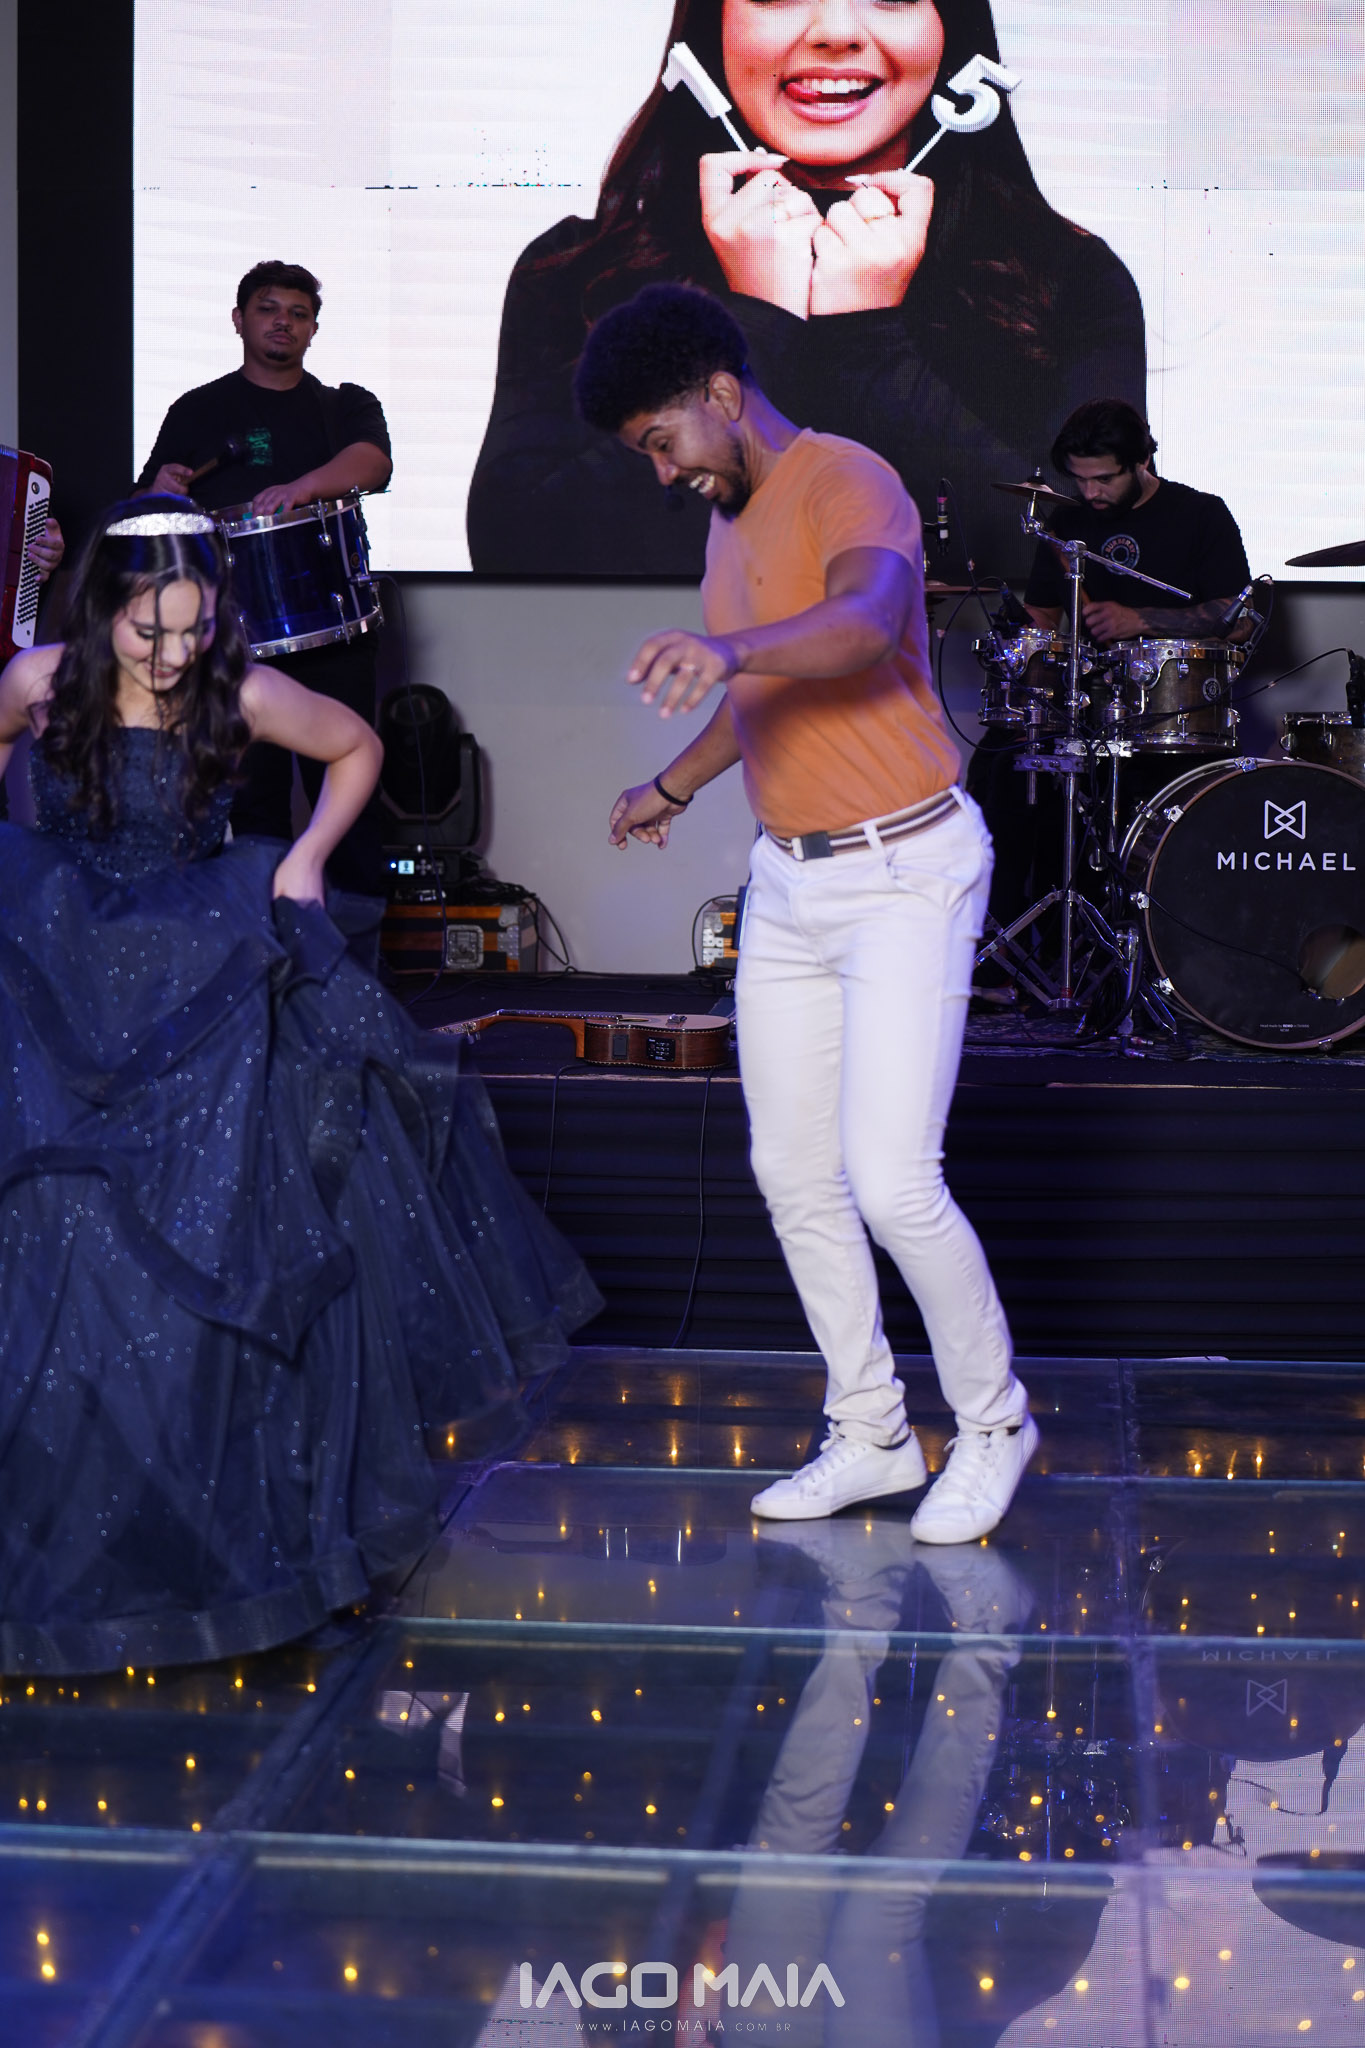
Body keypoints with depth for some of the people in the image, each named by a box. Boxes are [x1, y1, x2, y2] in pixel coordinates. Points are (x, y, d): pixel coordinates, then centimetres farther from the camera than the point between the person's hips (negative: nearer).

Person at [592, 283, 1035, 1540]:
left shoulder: (846, 483, -14)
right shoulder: (731, 520, 14)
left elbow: (868, 617, -37)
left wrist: (730, 650, -54)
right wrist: (675, 787, 41)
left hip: (905, 876, -9)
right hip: (788, 883, 9)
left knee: (893, 1183, -12)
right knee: (794, 1178, 10)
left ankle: (994, 1424, 10)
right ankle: (870, 1436, 23)